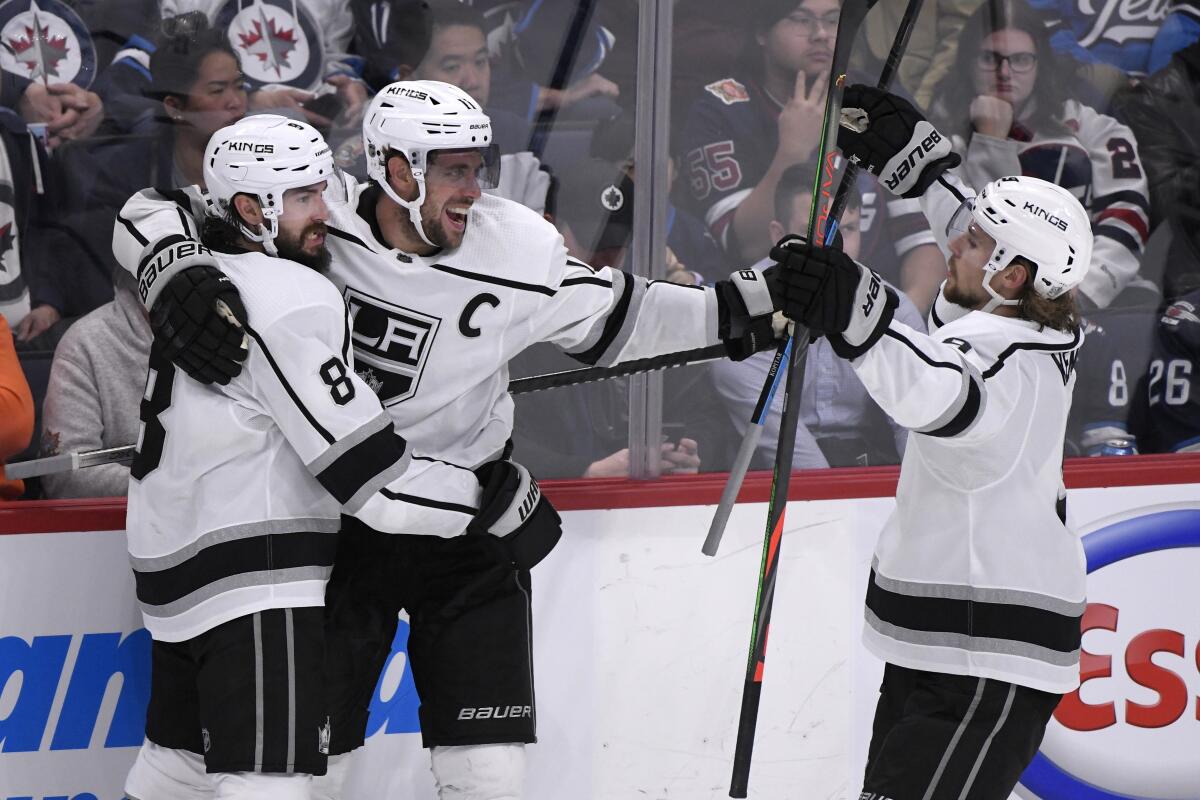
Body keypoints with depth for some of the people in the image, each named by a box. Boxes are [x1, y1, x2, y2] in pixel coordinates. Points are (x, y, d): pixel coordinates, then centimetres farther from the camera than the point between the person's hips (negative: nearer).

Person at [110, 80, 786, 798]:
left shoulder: (518, 249, -11)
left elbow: (621, 322, 2)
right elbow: (152, 214, -13)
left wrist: (761, 303, -7)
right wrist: (178, 279, -35)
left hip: (467, 519, 1)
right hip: (336, 516, 0)